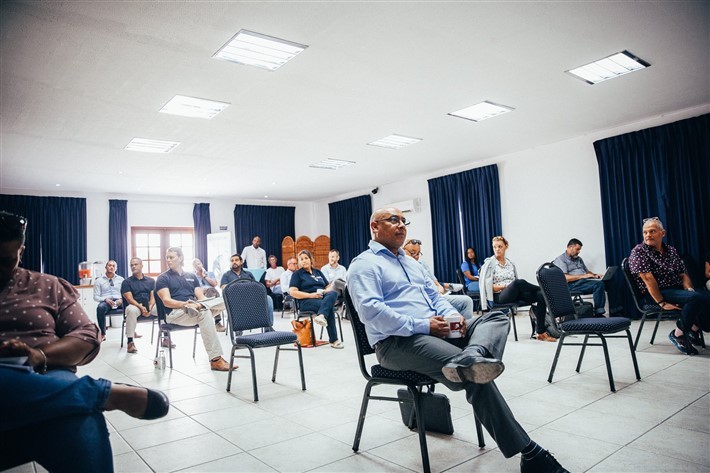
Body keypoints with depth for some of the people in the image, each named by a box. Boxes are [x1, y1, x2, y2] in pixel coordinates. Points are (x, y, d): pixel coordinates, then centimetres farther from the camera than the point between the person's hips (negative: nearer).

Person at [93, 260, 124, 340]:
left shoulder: (121, 279, 16)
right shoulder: (99, 281, 12)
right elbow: (96, 297, 6)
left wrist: (121, 299, -11)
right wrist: (105, 299, -14)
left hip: (119, 301, 1)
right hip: (106, 302, -1)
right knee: (100, 307, -38)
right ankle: (103, 334, -26)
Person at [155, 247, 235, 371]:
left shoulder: (191, 276, 21)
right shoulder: (162, 279, 9)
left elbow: (201, 297, 11)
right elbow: (166, 301, -6)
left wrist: (198, 304, -15)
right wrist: (185, 304, -25)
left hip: (194, 309, 4)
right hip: (175, 313, -4)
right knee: (204, 313, -37)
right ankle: (215, 359, -39)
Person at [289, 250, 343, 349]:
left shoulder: (318, 272, 26)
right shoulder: (297, 274, 12)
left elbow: (329, 286, 22)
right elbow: (292, 292, -2)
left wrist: (327, 291, -4)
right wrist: (311, 295, -13)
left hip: (323, 297, 4)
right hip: (307, 301, -4)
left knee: (333, 293, -32)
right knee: (329, 307, -34)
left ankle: (321, 316, -54)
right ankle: (333, 340, -34)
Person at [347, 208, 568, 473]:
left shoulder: (410, 262, 26)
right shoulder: (364, 264, -2)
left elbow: (435, 296, 24)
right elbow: (370, 310, -17)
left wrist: (453, 316, 0)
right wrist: (423, 326, -19)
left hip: (435, 332, 9)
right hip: (397, 342, -8)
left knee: (497, 319, -9)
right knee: (476, 376, -25)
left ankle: (468, 360, -42)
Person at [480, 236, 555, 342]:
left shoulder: (510, 263, 18)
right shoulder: (489, 264, 1)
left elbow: (518, 285, 20)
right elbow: (487, 286, -7)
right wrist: (506, 286, -16)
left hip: (515, 295, 6)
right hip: (498, 297, -6)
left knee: (540, 296, -21)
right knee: (519, 282, -36)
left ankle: (541, 332, -22)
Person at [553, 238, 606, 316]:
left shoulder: (579, 259, 26)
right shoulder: (560, 260, -1)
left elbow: (587, 271, 30)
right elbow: (564, 278, -13)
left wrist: (595, 275, 7)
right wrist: (582, 276, -17)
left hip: (584, 281, 8)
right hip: (572, 284, -8)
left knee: (602, 282, -23)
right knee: (598, 284, -30)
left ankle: (599, 313, -26)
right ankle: (598, 313, -26)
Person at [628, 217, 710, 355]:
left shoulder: (671, 251, 17)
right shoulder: (639, 251, -5)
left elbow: (683, 275, 16)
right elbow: (648, 279, -13)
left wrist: (689, 288, -6)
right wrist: (662, 303, -19)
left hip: (677, 289, 7)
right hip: (656, 294, -7)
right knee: (696, 298, -28)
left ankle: (694, 330, 4)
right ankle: (678, 334, -11)